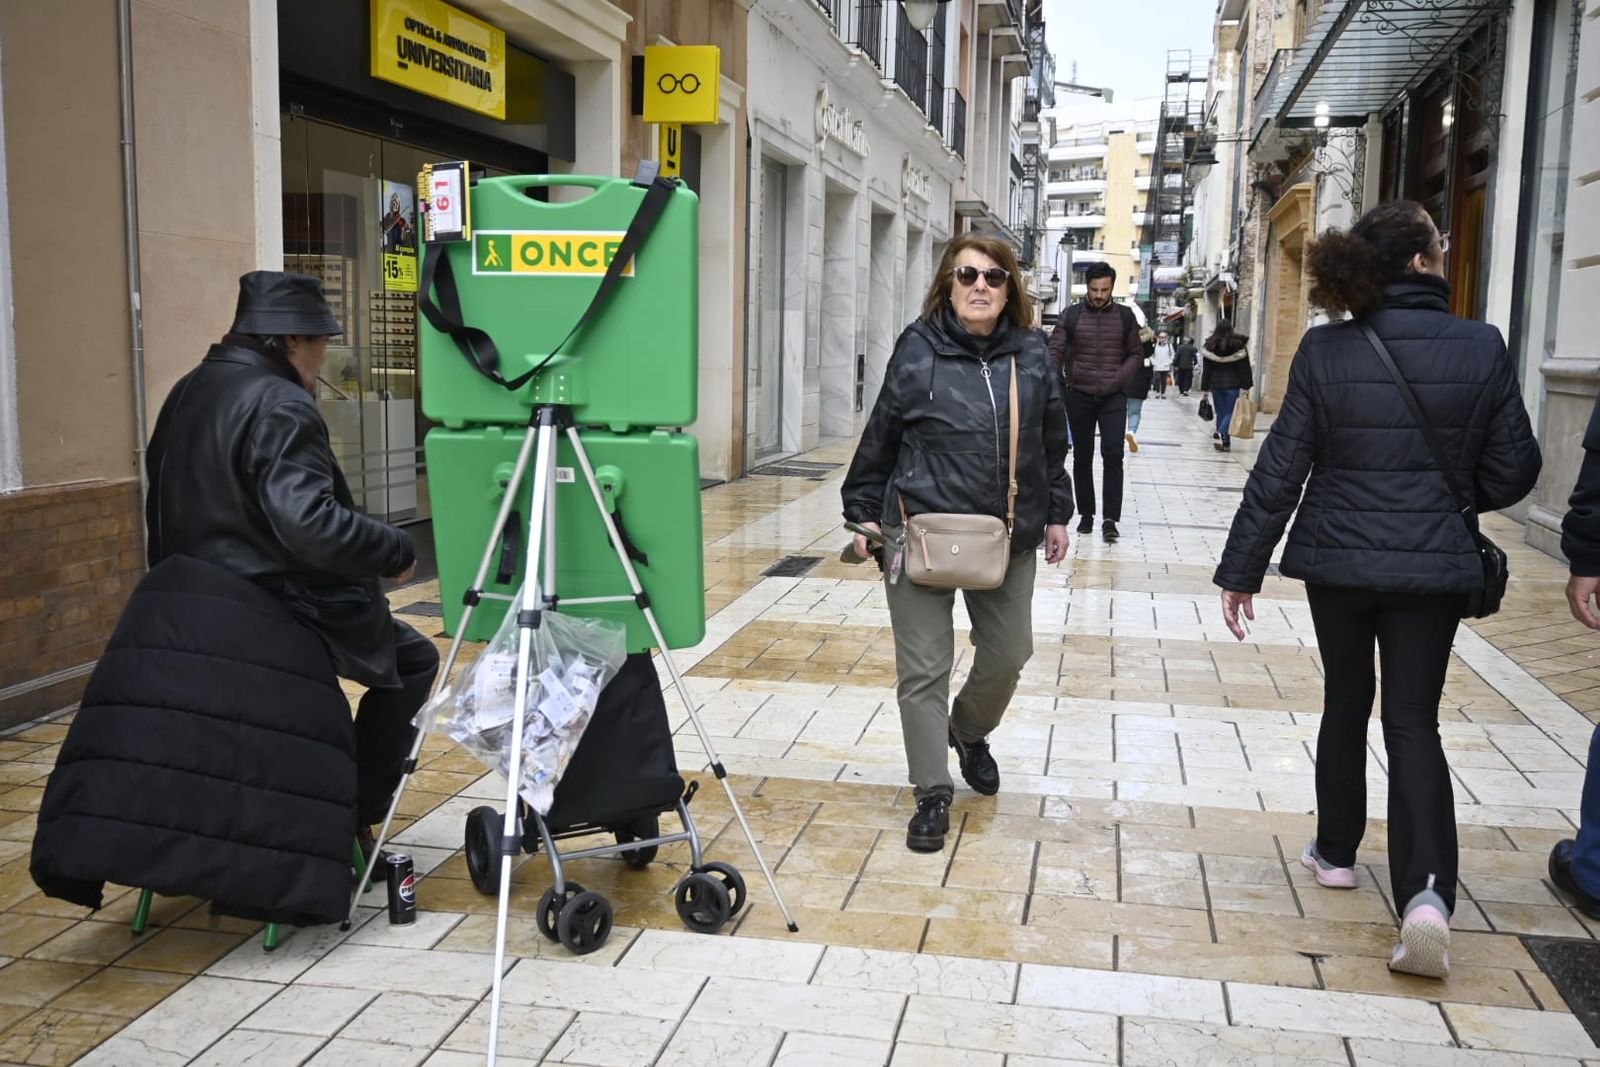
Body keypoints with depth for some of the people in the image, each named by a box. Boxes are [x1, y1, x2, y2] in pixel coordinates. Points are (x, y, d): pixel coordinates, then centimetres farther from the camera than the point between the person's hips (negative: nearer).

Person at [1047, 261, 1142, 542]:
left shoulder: (1125, 316, 4)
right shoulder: (1070, 316, 1)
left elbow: (1135, 354, 10)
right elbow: (1055, 352, -1)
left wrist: (1119, 378, -7)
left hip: (1113, 398, 0)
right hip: (1079, 396, 1)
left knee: (1113, 456, -9)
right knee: (1082, 457, 9)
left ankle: (1110, 519, -7)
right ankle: (1086, 514, 20)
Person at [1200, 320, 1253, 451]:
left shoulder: (1210, 346, 1)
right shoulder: (1238, 345, -5)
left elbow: (1206, 369, 4)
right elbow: (1245, 368, -2)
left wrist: (1204, 389, 8)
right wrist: (1247, 386, 4)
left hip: (1215, 384, 2)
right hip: (1232, 384, -2)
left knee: (1220, 413, 10)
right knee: (1229, 413, 3)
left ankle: (1225, 443, 11)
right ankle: (1220, 433, -23)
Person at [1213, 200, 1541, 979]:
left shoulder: (1325, 351, -8)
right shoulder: (1482, 348, -7)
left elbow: (1279, 471, -7)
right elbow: (1512, 471, 0)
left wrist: (1241, 570, 0)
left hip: (1338, 562, 1)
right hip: (1434, 566, 0)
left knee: (1346, 703, 20)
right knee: (1414, 722, 5)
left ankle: (1335, 851, 32)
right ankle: (1427, 890, -10)